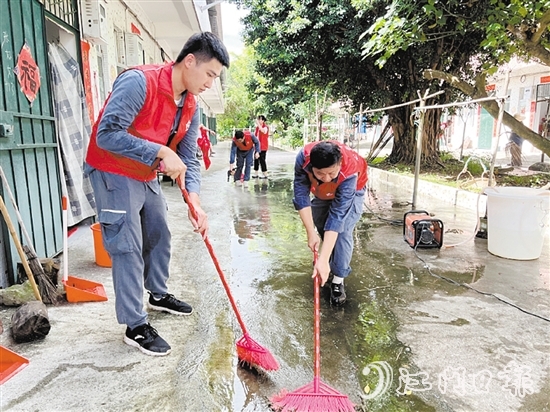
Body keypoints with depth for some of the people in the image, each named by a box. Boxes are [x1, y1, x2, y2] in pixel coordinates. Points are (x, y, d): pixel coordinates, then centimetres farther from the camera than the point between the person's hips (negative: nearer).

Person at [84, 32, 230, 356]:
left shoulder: (191, 107, 0)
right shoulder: (138, 81, -24)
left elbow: (189, 159, 0)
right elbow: (107, 134, -30)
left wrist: (195, 202, -14)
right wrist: (161, 153, -33)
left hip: (147, 177, 8)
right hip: (113, 173, -8)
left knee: (160, 237, 16)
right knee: (128, 248, -6)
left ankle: (158, 295, 39)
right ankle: (135, 326, 7)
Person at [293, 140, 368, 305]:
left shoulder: (350, 171, -45)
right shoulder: (303, 158, -39)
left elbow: (337, 216, -46)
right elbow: (301, 195, -31)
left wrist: (323, 260, -49)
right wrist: (311, 233, -36)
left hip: (351, 191, -3)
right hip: (321, 192, 4)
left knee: (342, 230, -21)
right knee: (320, 227, 6)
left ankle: (338, 280, -9)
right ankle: (334, 264, 31)